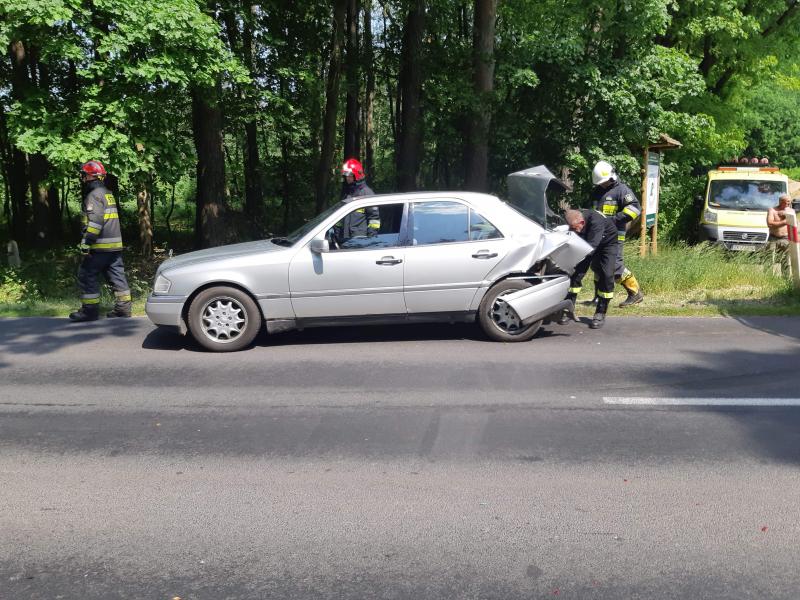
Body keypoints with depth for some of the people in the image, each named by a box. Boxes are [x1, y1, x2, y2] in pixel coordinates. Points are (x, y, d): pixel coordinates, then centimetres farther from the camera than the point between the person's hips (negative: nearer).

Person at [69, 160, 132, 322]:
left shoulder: (94, 195, -11)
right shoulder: (108, 194, 19)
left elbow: (95, 221, -22)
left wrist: (86, 241, -22)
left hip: (100, 247, -9)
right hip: (115, 245, 9)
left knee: (87, 276, -1)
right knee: (117, 276, 10)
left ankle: (90, 310, 0)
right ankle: (123, 307, 12)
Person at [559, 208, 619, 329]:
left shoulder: (596, 221, -42)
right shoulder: (573, 222, -25)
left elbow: (591, 246, -48)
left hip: (607, 242, -4)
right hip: (586, 242, 4)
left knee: (606, 275, -17)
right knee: (576, 271, -7)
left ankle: (600, 313, -5)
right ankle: (568, 310, 2)